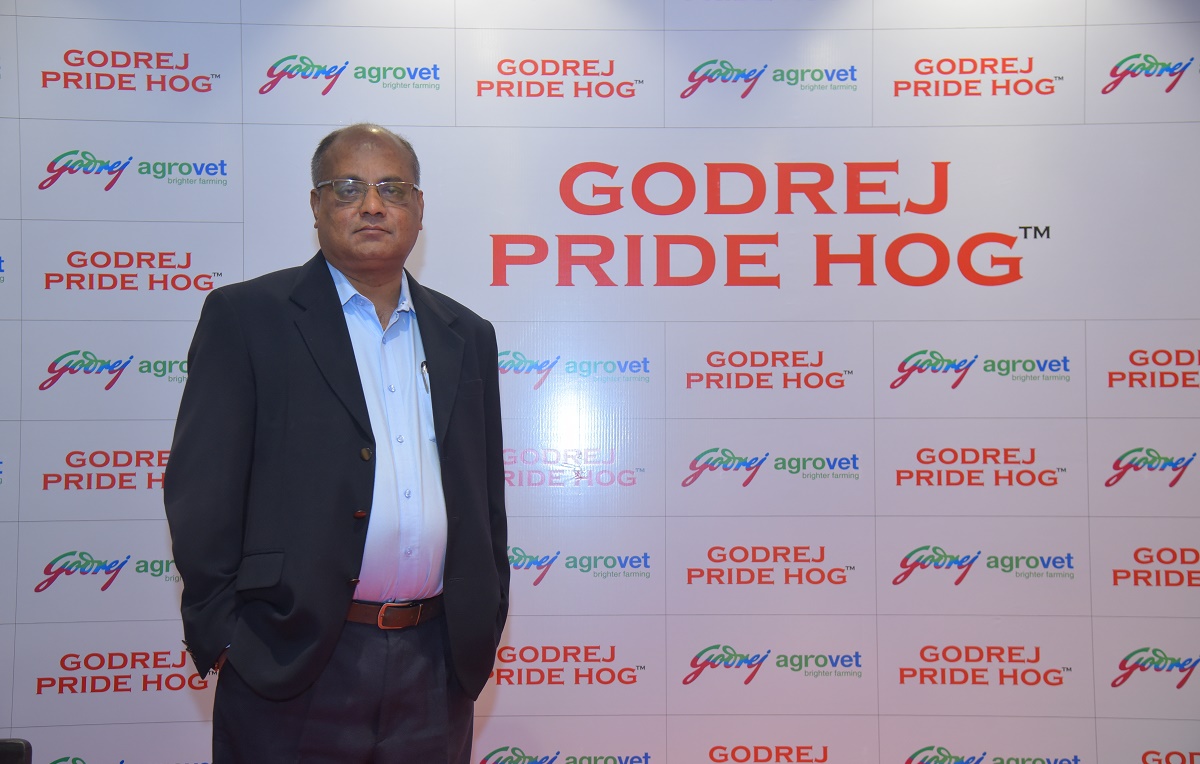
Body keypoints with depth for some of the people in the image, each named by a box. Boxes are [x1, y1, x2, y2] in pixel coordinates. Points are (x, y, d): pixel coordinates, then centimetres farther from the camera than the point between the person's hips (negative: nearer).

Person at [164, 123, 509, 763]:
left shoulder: (466, 336, 12)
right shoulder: (246, 317, 0)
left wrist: (484, 628, 10)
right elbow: (202, 492, -4)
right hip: (292, 663, -3)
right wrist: (223, 639, -8)